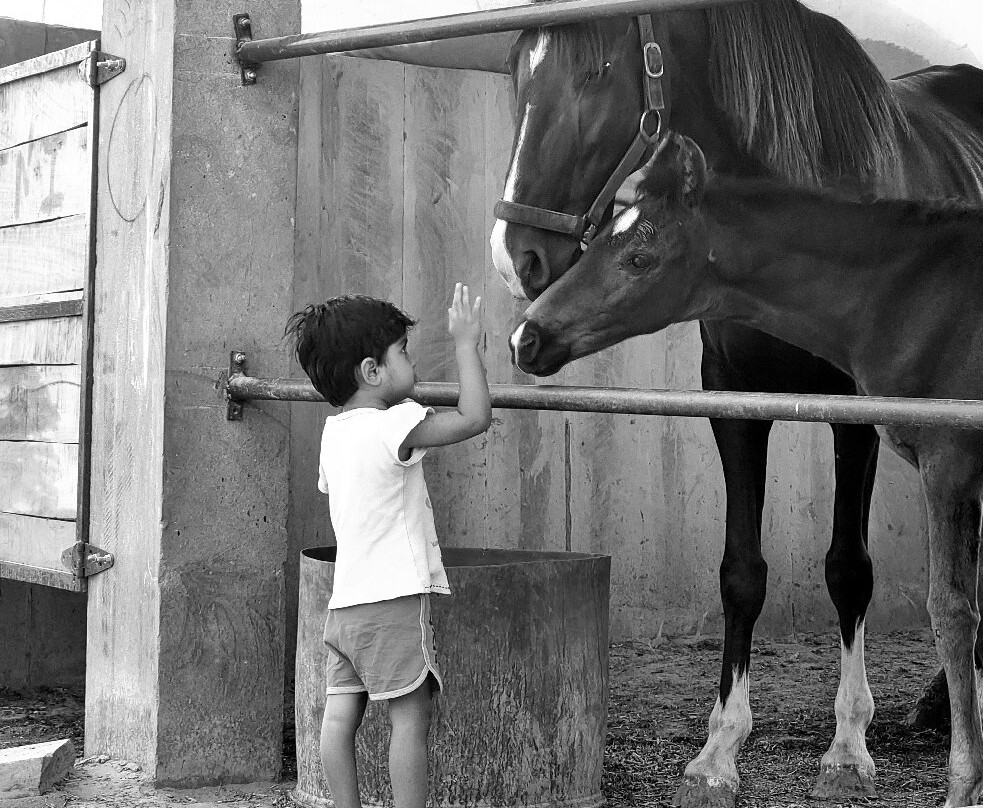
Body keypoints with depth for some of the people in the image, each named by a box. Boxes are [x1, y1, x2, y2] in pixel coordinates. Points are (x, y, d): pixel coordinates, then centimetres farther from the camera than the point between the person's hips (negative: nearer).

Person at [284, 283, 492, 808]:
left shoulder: (334, 431, 12)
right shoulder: (393, 426, -13)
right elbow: (475, 417, -16)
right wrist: (465, 343, -5)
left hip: (344, 602, 8)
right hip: (394, 599, -8)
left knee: (341, 715, 4)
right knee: (411, 717, -3)